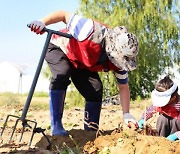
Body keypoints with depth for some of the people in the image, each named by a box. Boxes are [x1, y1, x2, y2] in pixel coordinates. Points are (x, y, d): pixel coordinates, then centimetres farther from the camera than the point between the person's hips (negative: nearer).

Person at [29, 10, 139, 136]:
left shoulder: (118, 60, -21)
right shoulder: (93, 32, -41)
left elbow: (123, 87, -8)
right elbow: (64, 15, -32)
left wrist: (127, 115, -15)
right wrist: (42, 22, -47)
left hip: (81, 63, 5)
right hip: (58, 48, -5)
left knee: (96, 89, -12)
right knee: (62, 74, -34)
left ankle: (91, 131, 3)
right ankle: (56, 126, -28)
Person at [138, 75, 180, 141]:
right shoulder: (159, 102, -16)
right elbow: (149, 110, 3)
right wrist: (142, 119, -15)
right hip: (165, 128, 3)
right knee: (162, 117, -27)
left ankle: (174, 140, -11)